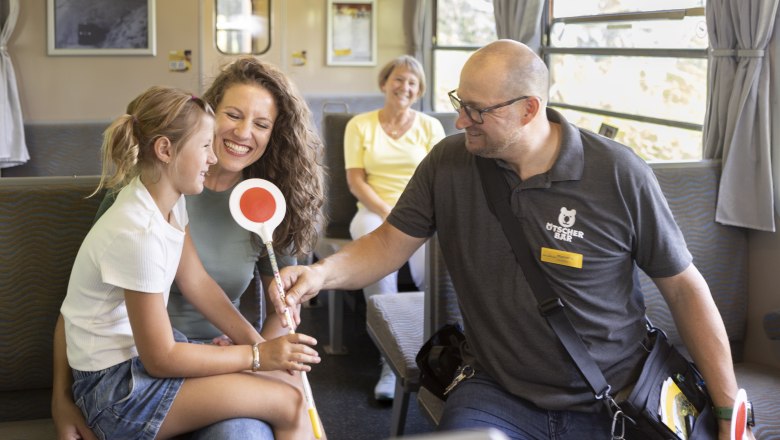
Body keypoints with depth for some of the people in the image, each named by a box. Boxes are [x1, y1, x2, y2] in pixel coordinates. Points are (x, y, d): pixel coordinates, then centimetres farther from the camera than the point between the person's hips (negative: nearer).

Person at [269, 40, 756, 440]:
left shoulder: (619, 174, -12)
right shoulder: (448, 162, -5)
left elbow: (685, 287, -4)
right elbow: (390, 243, 2)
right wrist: (323, 272, -19)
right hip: (498, 396, 1)